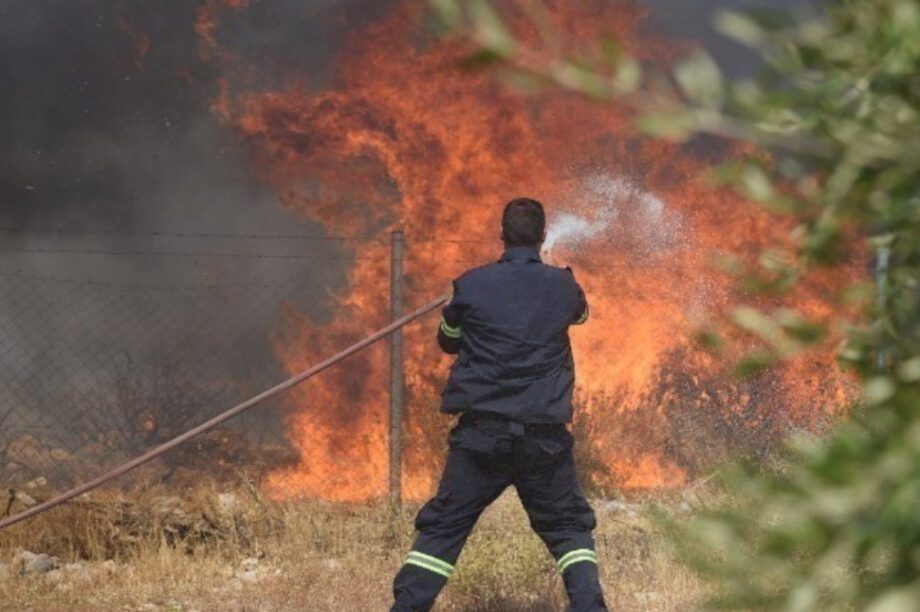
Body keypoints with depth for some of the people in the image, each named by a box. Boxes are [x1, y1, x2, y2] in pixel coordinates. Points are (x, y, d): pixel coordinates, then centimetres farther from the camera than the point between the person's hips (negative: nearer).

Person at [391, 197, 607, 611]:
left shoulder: (472, 286, -4)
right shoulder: (563, 287, 1)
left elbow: (447, 341, 13)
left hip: (482, 433, -1)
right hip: (544, 434, 1)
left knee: (442, 530, 5)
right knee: (568, 528, 14)